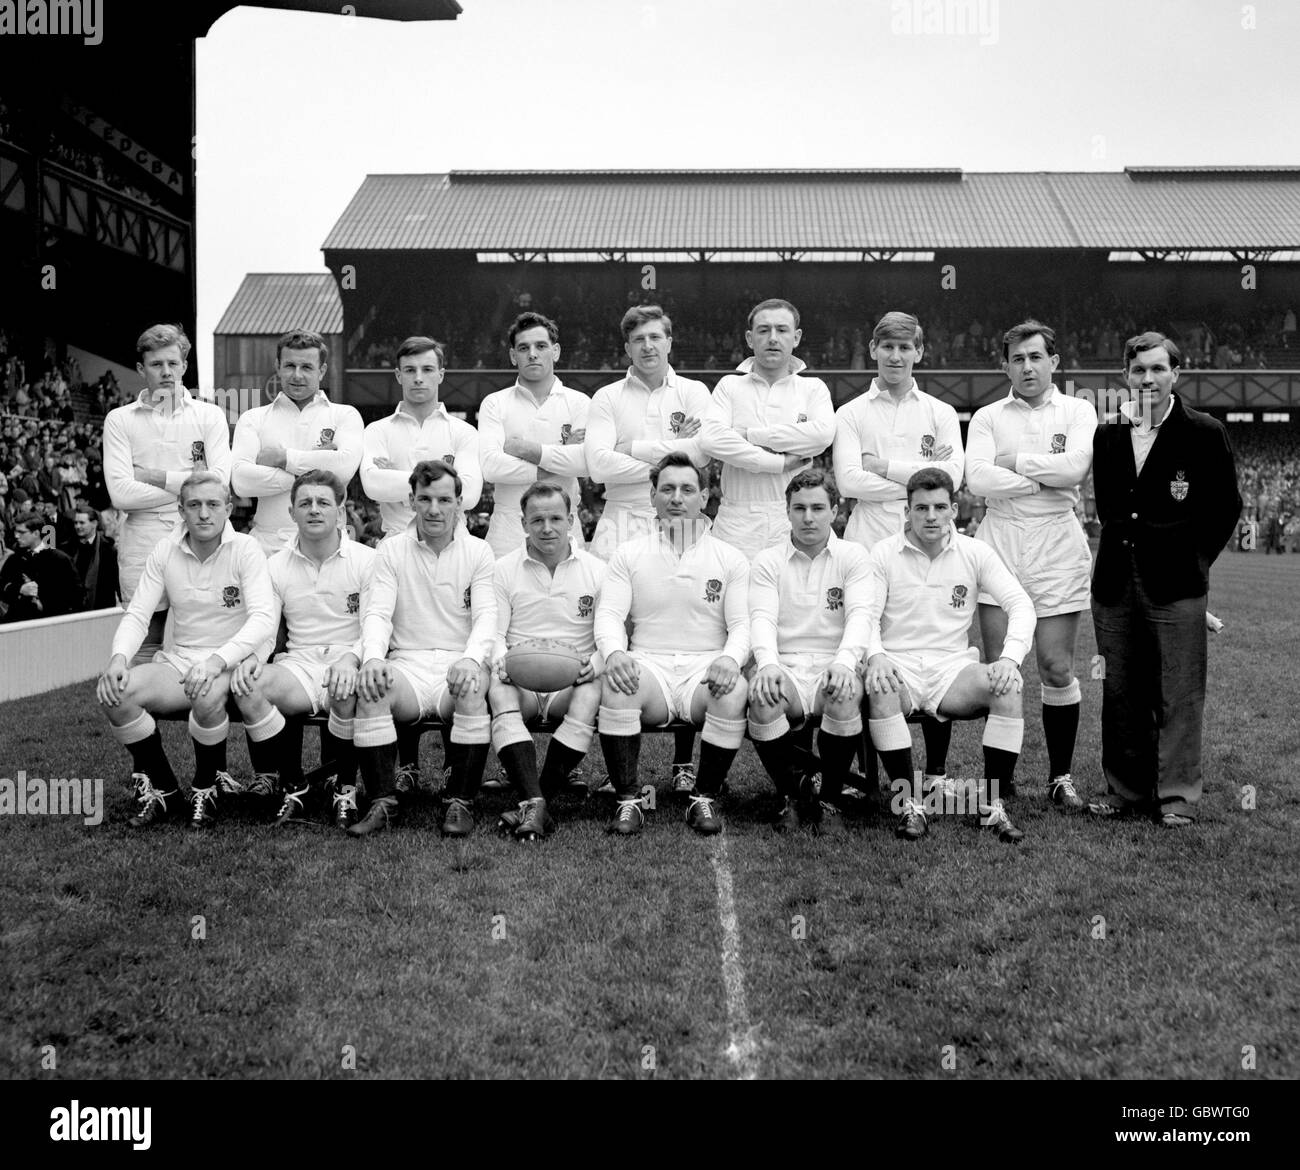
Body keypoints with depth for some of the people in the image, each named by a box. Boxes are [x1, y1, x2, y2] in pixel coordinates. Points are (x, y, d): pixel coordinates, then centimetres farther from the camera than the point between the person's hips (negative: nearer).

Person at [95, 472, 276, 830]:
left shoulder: (245, 549, -9)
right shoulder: (165, 551, 2)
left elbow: (263, 619, -20)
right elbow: (137, 613, 0)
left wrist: (217, 660, -35)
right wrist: (118, 657, -21)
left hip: (230, 662, -4)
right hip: (176, 661, 4)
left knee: (206, 695, -37)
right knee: (114, 693, -22)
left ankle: (207, 787, -6)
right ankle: (159, 786, 1)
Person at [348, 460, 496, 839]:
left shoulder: (478, 552, 8)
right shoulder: (391, 551, 10)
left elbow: (486, 615, -3)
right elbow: (377, 613, -1)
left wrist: (472, 658, -26)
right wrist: (372, 656, -24)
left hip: (458, 665, -1)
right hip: (406, 664, 1)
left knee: (473, 689, -35)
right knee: (370, 687, -31)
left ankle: (461, 803, -22)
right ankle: (384, 802, -20)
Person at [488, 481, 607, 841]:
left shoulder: (597, 570, 11)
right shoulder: (503, 569, 12)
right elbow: (492, 632, 6)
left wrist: (594, 663, -14)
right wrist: (501, 660, -16)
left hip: (572, 682, 0)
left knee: (593, 694, -34)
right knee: (497, 690, -34)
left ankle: (534, 805, -31)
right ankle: (536, 805, -44)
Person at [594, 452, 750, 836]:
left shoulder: (731, 559, 13)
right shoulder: (628, 555, 14)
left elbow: (741, 623, 4)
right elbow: (609, 614, 4)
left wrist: (730, 658, -19)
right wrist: (614, 652, -20)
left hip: (706, 667, 0)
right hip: (649, 663, 0)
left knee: (734, 691, -34)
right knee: (617, 684, -34)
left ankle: (705, 800, -15)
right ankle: (628, 801, -21)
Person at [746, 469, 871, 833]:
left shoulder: (852, 557, 9)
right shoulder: (767, 562, 10)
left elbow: (859, 615, -5)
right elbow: (762, 617, -4)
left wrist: (844, 661, -27)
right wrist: (767, 663, -27)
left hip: (834, 667, 0)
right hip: (783, 666, 0)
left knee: (845, 697, -35)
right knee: (762, 699, -33)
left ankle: (829, 800, -9)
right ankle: (795, 795, -6)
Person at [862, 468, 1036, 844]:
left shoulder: (975, 552, 6)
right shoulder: (882, 553, 3)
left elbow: (1020, 604, 1)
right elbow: (866, 614, -3)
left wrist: (1010, 658, -17)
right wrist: (875, 655, -25)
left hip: (952, 665, 2)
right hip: (898, 663, -2)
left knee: (1009, 687, -27)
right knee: (879, 687, -36)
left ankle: (993, 803, -17)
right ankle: (909, 801, -24)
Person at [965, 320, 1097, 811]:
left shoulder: (1078, 411, 9)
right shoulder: (987, 417, 10)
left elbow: (1075, 466, -10)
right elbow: (978, 478, -7)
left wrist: (1014, 461, -4)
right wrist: (1046, 474, -7)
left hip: (1058, 542, 0)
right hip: (999, 542, 1)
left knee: (1057, 668, 1)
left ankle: (1061, 775, 15)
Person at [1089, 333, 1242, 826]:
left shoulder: (1204, 433, -2)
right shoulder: (1108, 434, 10)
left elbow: (1226, 506, 4)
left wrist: (1195, 560, 3)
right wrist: (1122, 550, 11)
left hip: (1176, 586, -4)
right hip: (1115, 583, 4)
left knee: (1179, 694, 0)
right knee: (1120, 693, 9)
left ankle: (1178, 796, 9)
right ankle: (1125, 790, 20)